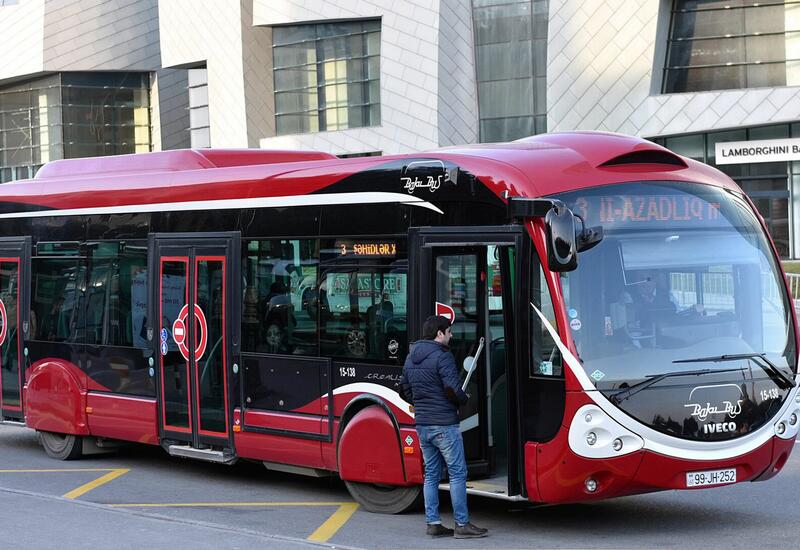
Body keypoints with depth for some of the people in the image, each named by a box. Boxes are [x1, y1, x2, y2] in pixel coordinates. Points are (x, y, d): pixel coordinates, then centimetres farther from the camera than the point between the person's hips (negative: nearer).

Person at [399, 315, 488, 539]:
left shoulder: (411, 358, 12)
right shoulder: (442, 356, -14)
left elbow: (405, 390, 18)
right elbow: (452, 389, -19)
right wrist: (463, 400, 0)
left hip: (422, 424, 8)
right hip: (444, 424, -8)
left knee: (431, 474, 12)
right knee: (457, 473, -2)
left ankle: (432, 523, 12)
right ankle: (461, 525, -2)